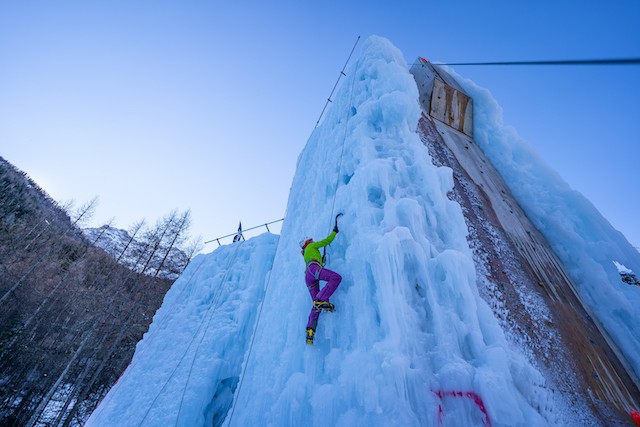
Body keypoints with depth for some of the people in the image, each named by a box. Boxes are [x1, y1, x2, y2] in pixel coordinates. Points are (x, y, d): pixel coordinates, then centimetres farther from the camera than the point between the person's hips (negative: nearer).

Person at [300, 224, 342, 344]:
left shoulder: (305, 255, 41)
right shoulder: (311, 246, 22)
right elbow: (327, 240, 20)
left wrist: (321, 260, 51)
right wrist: (334, 231, 33)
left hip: (308, 278, 8)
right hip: (313, 268, -8)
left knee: (316, 306, 2)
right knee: (336, 277, -26)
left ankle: (310, 330, -12)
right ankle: (321, 300, -39)